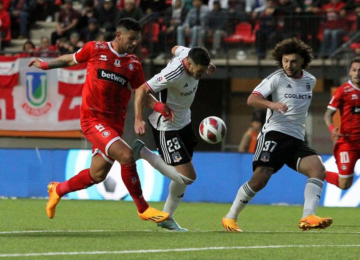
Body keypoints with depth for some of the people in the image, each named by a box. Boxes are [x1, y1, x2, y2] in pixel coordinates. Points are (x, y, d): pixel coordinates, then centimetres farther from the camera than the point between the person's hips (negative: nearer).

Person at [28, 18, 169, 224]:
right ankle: (143, 209, -10)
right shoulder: (95, 49, -3)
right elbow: (71, 60, 15)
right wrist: (46, 65, 20)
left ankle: (58, 190, 37)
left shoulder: (133, 63, 6)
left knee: (97, 175, 9)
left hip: (115, 122, 5)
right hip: (93, 119, -5)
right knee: (126, 155, -23)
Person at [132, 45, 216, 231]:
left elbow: (175, 49, 16)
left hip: (184, 121, 9)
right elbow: (141, 90, -31)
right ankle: (142, 153, -1)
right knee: (187, 177, -13)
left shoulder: (189, 54, -9)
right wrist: (138, 119, -42)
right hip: (167, 127, -9)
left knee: (184, 176, 14)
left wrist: (207, 66, 15)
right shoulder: (173, 75, -33)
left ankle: (167, 218, 28)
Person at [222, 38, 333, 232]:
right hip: (274, 134, -5)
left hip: (297, 140, 5)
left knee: (318, 169, -21)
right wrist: (271, 104, -34)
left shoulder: (310, 81, 15)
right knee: (260, 179, -17)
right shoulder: (277, 79, -4)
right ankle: (230, 218, 2)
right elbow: (251, 99, -16)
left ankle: (308, 218, -32)